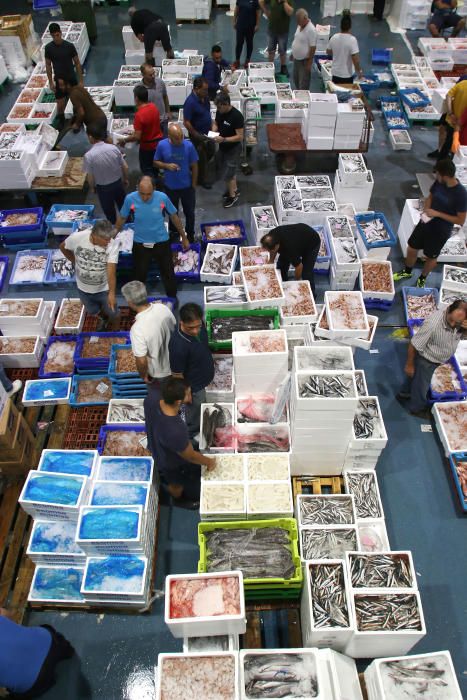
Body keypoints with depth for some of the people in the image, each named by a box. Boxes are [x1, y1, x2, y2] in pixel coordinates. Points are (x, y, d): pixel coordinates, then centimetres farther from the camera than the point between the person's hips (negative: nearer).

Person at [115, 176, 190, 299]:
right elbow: (121, 219, -1)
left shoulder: (162, 197, -18)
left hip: (161, 243, 0)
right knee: (139, 275, 16)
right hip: (140, 244, 0)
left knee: (168, 273, 14)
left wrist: (184, 238, 6)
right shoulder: (130, 199, -18)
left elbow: (174, 217, -2)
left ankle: (172, 299, 38)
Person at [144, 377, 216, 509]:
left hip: (155, 446, 5)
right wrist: (209, 462, -8)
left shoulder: (152, 397, -33)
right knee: (176, 483, 30)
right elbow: (190, 456, -26)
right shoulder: (176, 431, -48)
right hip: (171, 462, -5)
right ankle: (179, 499, 62)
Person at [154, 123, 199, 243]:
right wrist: (167, 166, -23)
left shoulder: (189, 145, -18)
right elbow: (156, 162, -2)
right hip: (170, 187, 1)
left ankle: (190, 235, 39)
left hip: (187, 186, -1)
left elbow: (194, 166, -8)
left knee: (189, 212, 16)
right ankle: (173, 234, 43)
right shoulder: (162, 145, -16)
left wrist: (194, 185, -4)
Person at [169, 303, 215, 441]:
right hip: (194, 386, -7)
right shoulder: (178, 345, -41)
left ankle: (200, 427, 63)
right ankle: (191, 436, 51)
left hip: (204, 378, 7)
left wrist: (210, 362, 17)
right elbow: (177, 375, -26)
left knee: (201, 409, 34)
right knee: (195, 413, 22)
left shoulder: (198, 325, -20)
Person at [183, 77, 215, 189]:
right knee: (202, 157, 7)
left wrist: (212, 125, 5)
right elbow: (186, 123, -25)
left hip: (208, 132, 8)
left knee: (211, 151, 23)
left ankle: (197, 167, 45)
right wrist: (197, 135, -20)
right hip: (198, 134, -8)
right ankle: (204, 180, 26)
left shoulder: (204, 97, -4)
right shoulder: (190, 102, -27)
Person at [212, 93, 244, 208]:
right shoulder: (219, 111, -5)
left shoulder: (237, 116, -27)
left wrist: (224, 139, -34)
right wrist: (213, 132, -11)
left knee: (228, 174, 0)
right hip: (222, 147, 8)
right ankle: (234, 189, 44)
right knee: (227, 170, 22)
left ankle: (232, 195, 21)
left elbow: (240, 137, -26)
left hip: (233, 149, -7)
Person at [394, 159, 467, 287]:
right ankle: (407, 272, 44)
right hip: (426, 223, 5)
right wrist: (426, 210, -12)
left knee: (431, 257, 16)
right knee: (411, 248, 17)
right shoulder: (439, 182, -11)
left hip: (441, 231, -5)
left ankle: (422, 278, 43)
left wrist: (437, 214, -26)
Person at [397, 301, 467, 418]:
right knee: (421, 385, 19)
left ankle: (404, 394, 58)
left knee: (415, 377, 31)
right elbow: (414, 345, -29)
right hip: (426, 360, -6)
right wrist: (409, 364, -16)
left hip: (439, 360, 6)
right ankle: (417, 408, 48)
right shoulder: (432, 323, -40)